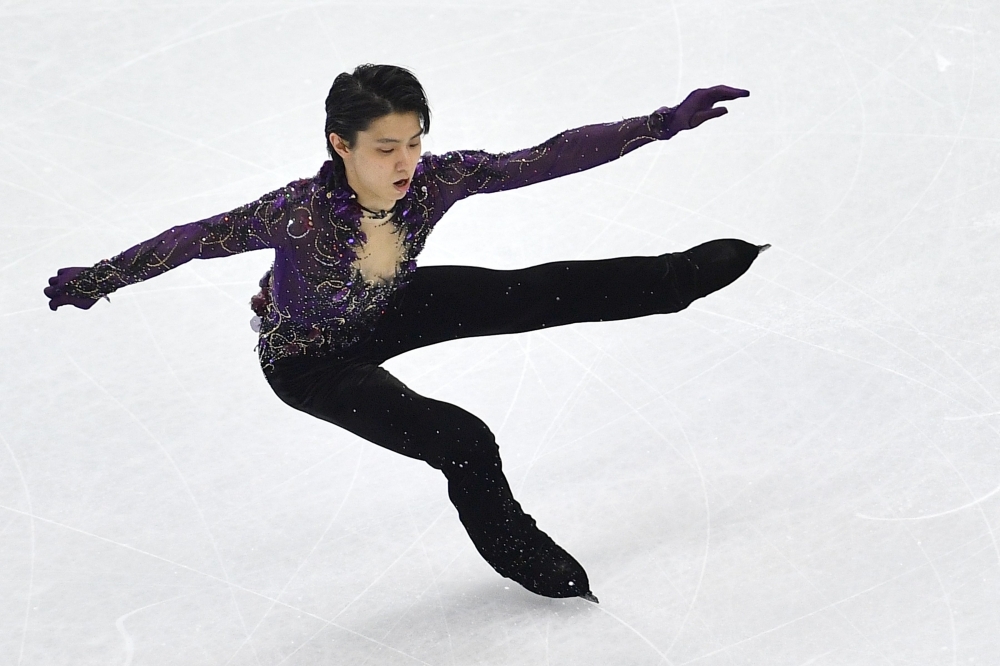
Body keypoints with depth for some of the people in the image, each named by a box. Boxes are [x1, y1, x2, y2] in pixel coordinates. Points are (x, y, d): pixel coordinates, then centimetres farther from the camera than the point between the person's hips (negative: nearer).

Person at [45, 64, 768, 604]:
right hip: (309, 360, -4)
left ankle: (687, 273, 8)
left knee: (545, 292, -9)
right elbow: (198, 238, -33)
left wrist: (665, 122, -29)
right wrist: (95, 279, -34)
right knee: (464, 441, -11)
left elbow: (553, 156, -28)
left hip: (385, 315, 4)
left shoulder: (434, 180, -29)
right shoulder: (300, 213, -41)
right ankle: (527, 559, 16)